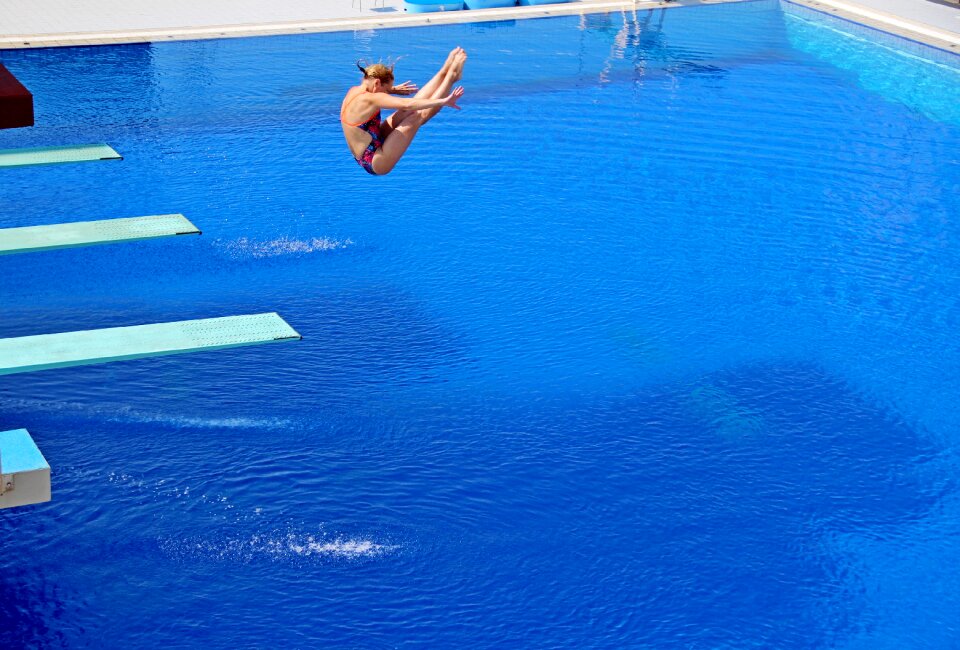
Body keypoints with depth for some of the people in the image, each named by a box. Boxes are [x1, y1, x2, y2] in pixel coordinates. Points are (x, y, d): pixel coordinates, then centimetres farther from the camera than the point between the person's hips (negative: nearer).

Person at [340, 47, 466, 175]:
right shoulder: (370, 99, -24)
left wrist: (394, 89, 30)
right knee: (418, 116, -12)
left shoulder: (353, 91, 3)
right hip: (376, 164, -10)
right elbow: (407, 105, -30)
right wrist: (443, 101, -30)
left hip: (365, 159, 10)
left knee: (411, 112, 4)